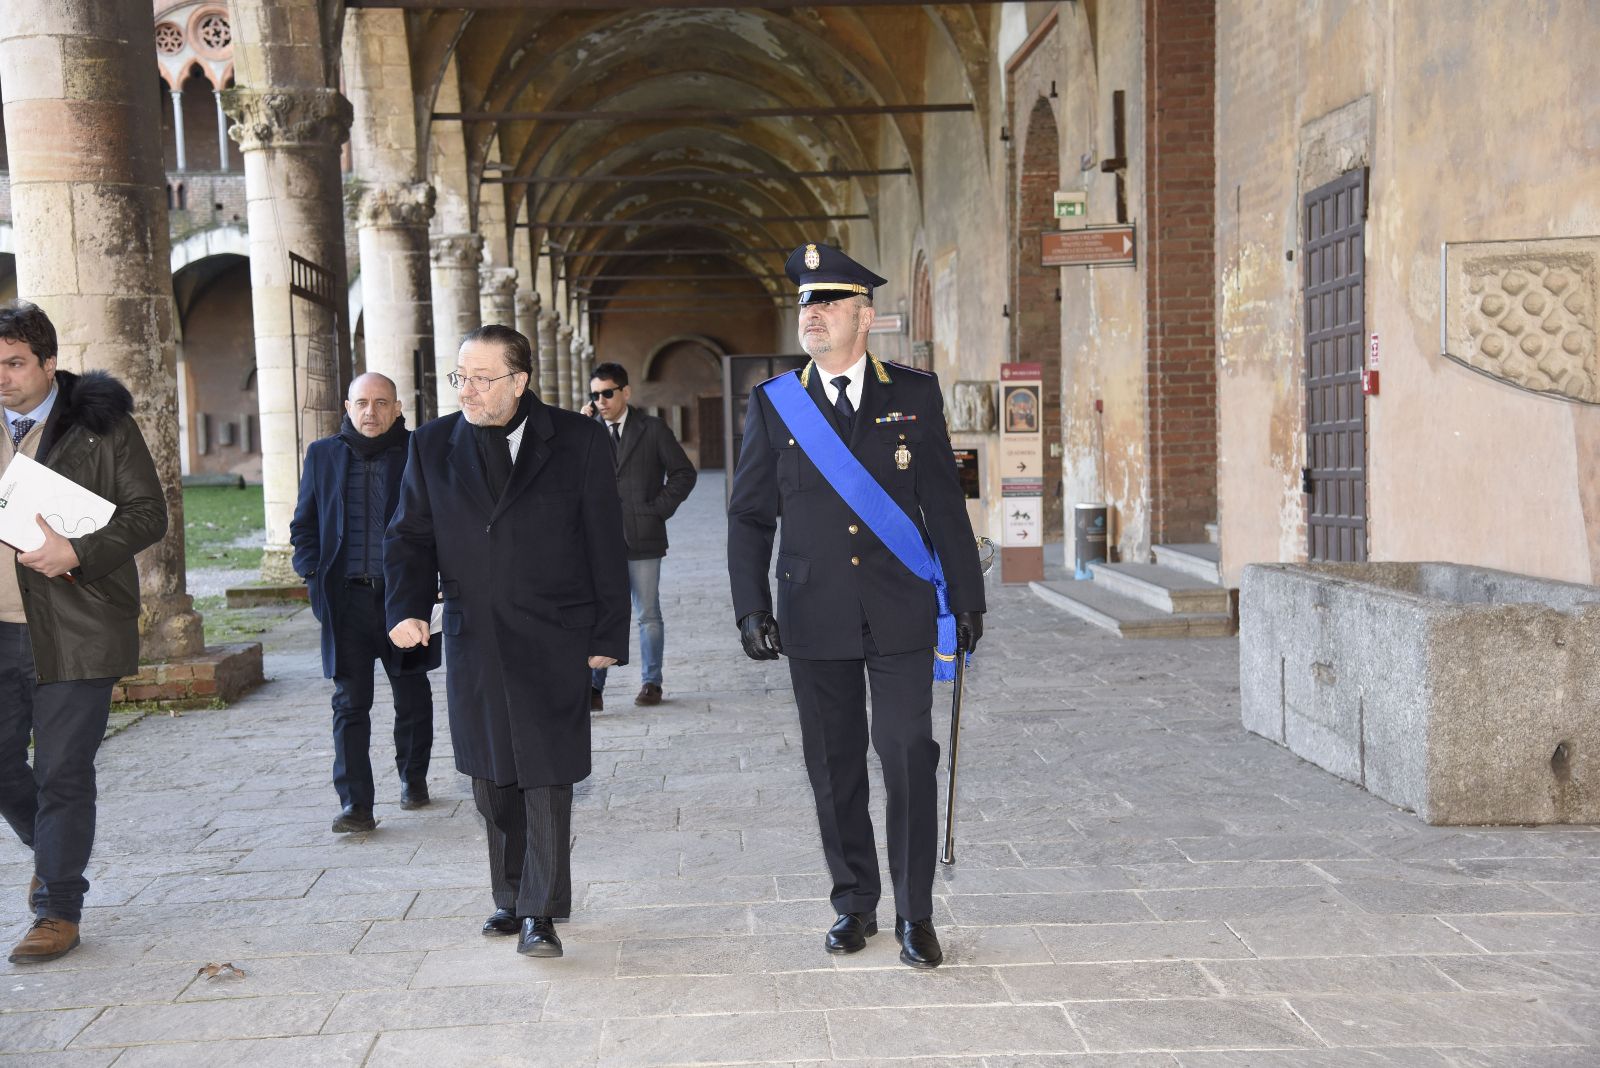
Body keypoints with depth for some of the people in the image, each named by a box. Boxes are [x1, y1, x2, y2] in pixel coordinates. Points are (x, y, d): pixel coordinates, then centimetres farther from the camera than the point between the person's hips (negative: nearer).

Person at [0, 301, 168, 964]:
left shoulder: (100, 423, -3)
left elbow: (148, 513, -6)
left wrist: (77, 553, -19)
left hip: (75, 629, -5)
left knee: (62, 773, 1)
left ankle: (58, 911, 14)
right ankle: (53, 849, 39)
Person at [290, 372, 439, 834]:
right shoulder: (323, 455, 8)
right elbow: (304, 524, 14)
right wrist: (313, 574, -1)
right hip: (347, 600, 1)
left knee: (412, 696, 14)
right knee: (349, 704, -3)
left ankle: (413, 778, 33)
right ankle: (355, 804, -1)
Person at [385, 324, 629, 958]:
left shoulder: (579, 442, -3)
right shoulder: (433, 444, 6)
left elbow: (605, 544, -1)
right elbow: (409, 535, 9)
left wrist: (607, 634, -3)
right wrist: (407, 607, -9)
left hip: (552, 642, -3)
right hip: (473, 639, 3)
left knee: (546, 777, -2)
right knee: (492, 780, 11)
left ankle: (540, 912, 8)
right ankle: (511, 897, 27)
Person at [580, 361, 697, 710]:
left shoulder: (653, 430, 3)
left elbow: (683, 473, 6)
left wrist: (659, 508, -4)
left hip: (642, 538, -1)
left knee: (648, 615, 8)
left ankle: (651, 683, 18)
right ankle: (593, 688, -1)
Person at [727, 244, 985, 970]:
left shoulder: (914, 395, 3)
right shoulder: (774, 403, 5)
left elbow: (945, 504, 6)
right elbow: (750, 515, 6)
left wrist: (966, 597, 4)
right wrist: (751, 608, -1)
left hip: (899, 614, -1)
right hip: (815, 618, 1)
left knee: (909, 760, -4)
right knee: (834, 769, 8)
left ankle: (915, 914, 10)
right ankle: (854, 904, 24)